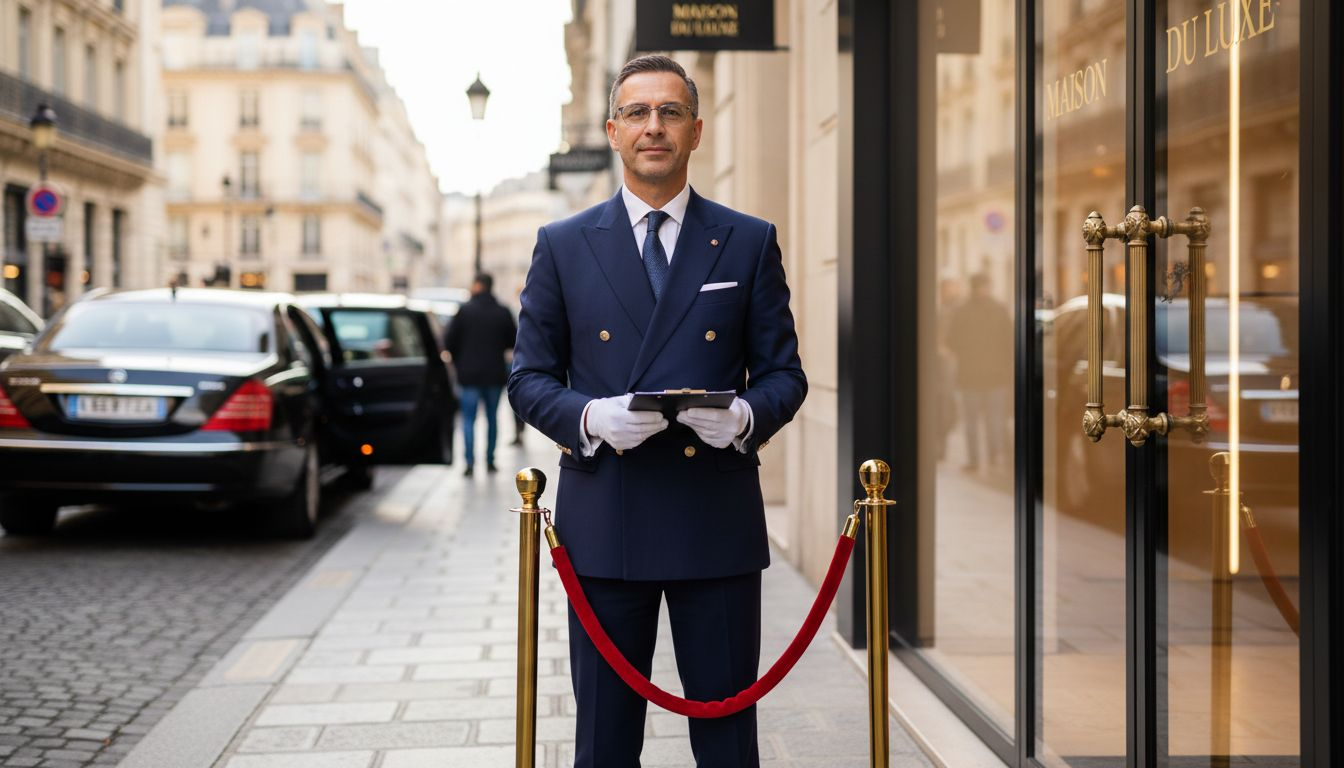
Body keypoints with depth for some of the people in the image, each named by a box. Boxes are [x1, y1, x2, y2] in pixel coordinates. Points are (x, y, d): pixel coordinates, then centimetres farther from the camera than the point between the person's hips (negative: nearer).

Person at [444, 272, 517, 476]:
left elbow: (449, 342, -5)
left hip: (470, 373, -2)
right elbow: (513, 341, 5)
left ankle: (470, 462, -10)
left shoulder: (464, 310, -8)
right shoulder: (503, 312, -1)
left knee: (468, 419, 1)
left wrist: (458, 362, 12)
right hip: (495, 374, 2)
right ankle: (490, 460, 15)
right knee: (492, 417, 13)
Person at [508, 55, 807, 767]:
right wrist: (589, 417, -14)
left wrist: (747, 415, -16)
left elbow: (784, 372, 7)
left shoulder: (750, 243, 6)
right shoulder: (563, 246, 7)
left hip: (716, 521, 0)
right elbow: (529, 379, 7)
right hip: (604, 523, 0)